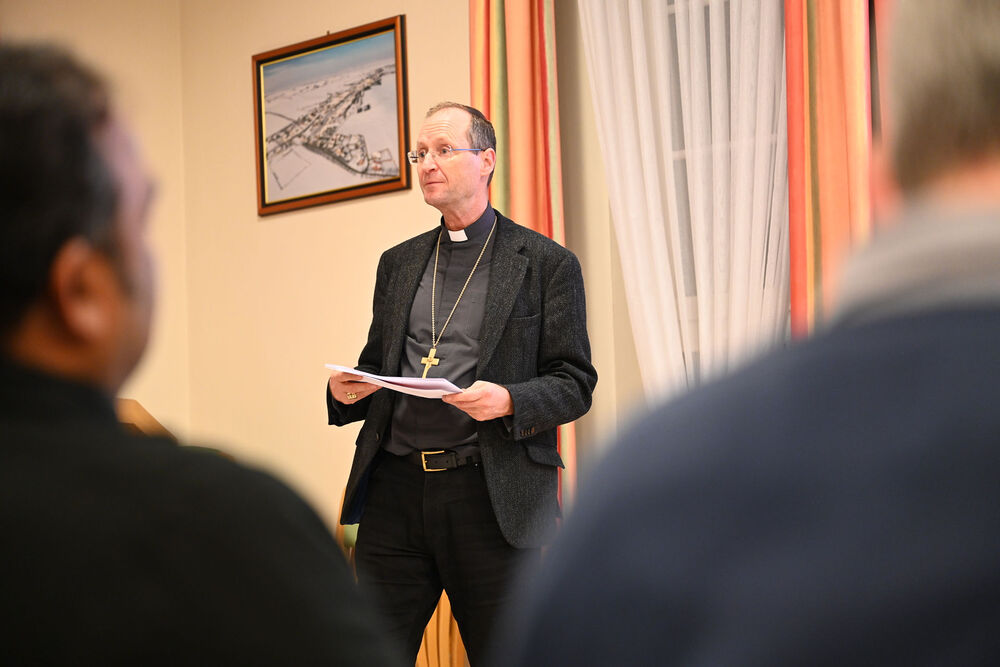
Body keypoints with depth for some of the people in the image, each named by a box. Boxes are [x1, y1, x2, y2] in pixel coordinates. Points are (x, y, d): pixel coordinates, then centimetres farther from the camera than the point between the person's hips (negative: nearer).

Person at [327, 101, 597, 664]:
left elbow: (575, 384, -1)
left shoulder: (547, 263, 2)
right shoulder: (398, 263, 17)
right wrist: (345, 391, 0)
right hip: (395, 490, 4)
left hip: (493, 497, -4)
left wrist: (508, 401, -20)